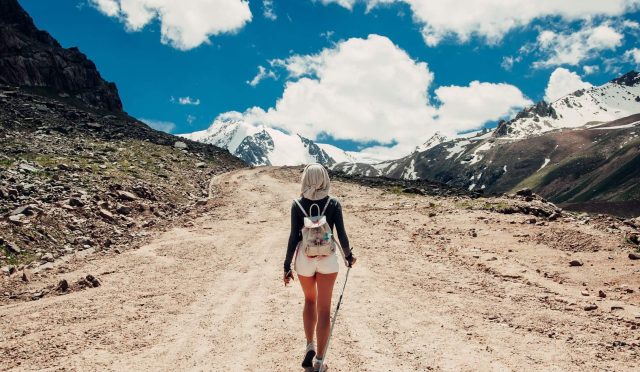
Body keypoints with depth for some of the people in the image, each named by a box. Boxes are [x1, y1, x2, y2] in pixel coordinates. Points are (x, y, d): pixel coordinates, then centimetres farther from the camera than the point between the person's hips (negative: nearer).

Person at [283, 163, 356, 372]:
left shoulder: (297, 204, -6)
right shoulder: (333, 204, -6)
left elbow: (294, 237, -7)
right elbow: (341, 235, -4)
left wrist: (287, 265, 0)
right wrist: (348, 256, 13)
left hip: (305, 258, 1)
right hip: (327, 259, 0)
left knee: (310, 301, 24)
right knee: (324, 309, 7)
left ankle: (310, 348, 19)